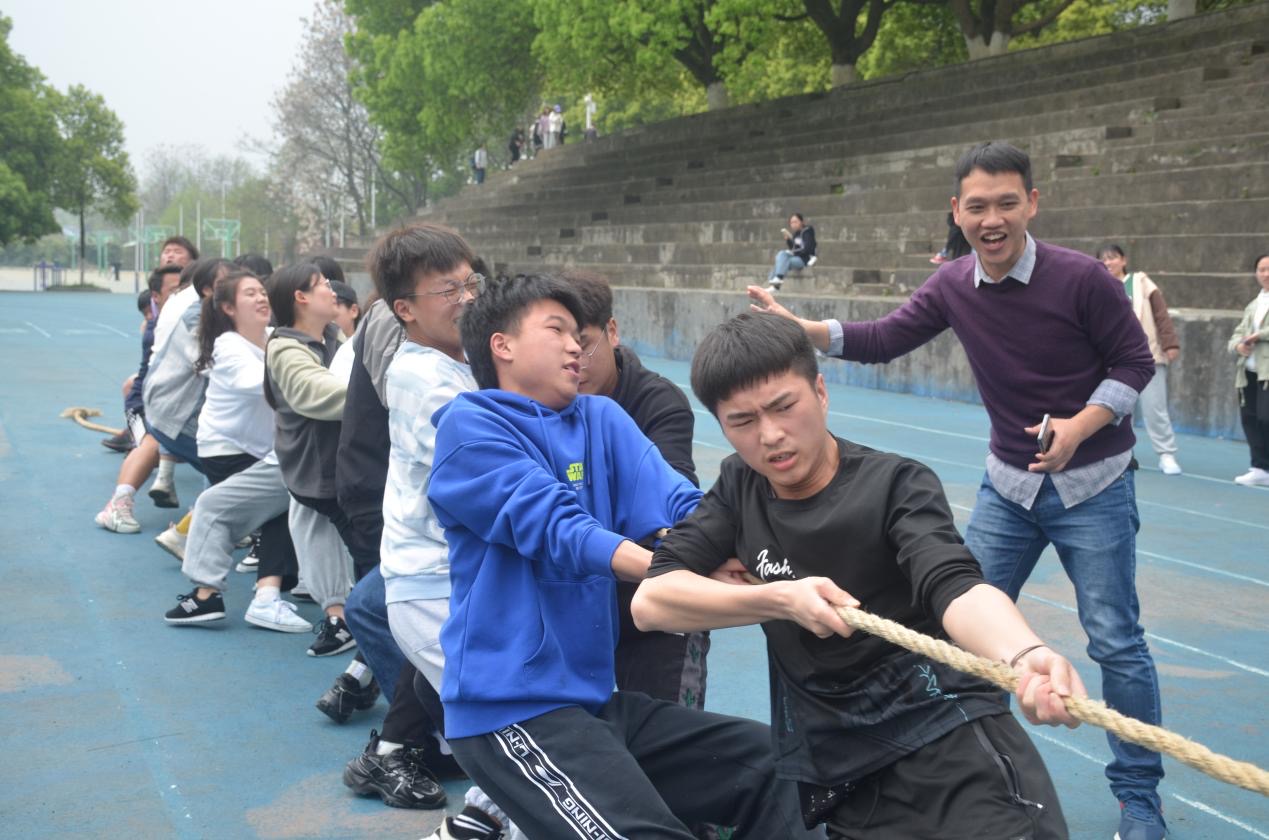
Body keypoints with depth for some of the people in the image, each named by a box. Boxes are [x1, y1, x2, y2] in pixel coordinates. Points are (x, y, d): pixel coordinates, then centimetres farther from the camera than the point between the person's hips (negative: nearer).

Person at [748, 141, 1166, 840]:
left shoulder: (1080, 278, -18)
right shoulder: (953, 286, -4)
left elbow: (1135, 361, -9)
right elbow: (881, 340, -2)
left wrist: (1083, 424, -24)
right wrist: (800, 328, -16)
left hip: (1092, 485, -4)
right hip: (1009, 483, 4)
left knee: (1116, 642, -1)